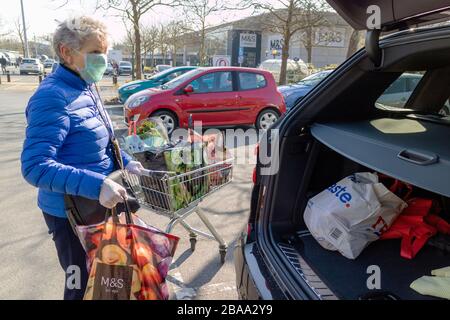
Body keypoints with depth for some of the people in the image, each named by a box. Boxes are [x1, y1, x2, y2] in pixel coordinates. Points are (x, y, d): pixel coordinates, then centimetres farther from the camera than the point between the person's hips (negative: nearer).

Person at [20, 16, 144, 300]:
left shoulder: (85, 88, 5)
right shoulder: (53, 97, -23)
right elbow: (35, 166, -29)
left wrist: (125, 162, 1)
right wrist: (96, 185, -38)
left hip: (94, 204, 8)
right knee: (83, 284, 12)